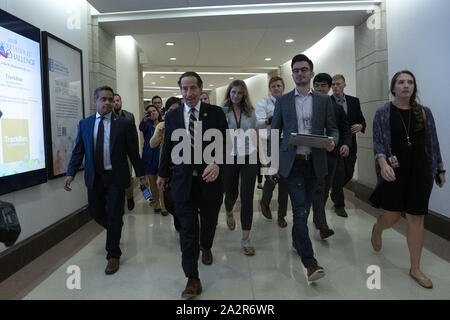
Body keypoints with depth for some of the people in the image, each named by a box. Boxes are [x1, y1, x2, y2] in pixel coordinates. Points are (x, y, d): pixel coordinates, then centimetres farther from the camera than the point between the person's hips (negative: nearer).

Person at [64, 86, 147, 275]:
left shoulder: (124, 124, -2)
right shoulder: (84, 124, 6)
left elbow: (133, 151, -1)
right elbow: (78, 151, 5)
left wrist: (140, 175, -1)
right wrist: (71, 173, -4)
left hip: (116, 177, -3)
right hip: (94, 178, 3)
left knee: (114, 216, 2)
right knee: (95, 212, 11)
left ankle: (113, 255, 17)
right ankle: (115, 231, 43)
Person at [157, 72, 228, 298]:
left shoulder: (215, 113, -2)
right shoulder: (172, 116, 4)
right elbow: (168, 146, 13)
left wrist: (217, 164, -23)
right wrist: (162, 173, 21)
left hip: (210, 178, 0)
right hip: (183, 180, 1)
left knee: (209, 221, 19)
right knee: (188, 229, 0)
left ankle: (206, 247, 52)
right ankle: (192, 278, 10)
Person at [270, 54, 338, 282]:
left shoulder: (324, 101, 7)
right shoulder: (282, 101, 5)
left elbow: (332, 129, 7)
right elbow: (274, 133, 7)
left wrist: (332, 141, -16)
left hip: (314, 163, 2)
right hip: (292, 163, -2)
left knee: (303, 208, 14)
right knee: (301, 210, -7)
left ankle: (296, 239, 39)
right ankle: (309, 261, -5)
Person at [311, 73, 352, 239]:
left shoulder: (338, 108, 12)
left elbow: (345, 129, 10)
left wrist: (346, 144, -8)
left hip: (331, 153, 4)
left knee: (325, 188, 13)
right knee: (318, 188, -12)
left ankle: (317, 218, 31)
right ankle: (322, 225, -15)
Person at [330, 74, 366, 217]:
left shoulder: (354, 101, 7)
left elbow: (362, 120, 11)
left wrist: (360, 126, -13)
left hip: (350, 145, 4)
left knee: (349, 174, 13)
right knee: (339, 175, -1)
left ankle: (335, 191, 43)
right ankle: (339, 205, 17)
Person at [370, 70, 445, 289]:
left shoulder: (424, 112, 6)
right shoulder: (383, 113, -1)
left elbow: (433, 142, 10)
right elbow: (378, 142, -5)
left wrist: (440, 168, 11)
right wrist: (383, 163, -22)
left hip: (420, 173, 2)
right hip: (394, 172, -2)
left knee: (416, 218, 4)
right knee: (391, 216, 2)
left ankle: (415, 269, 17)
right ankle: (377, 229, 41)